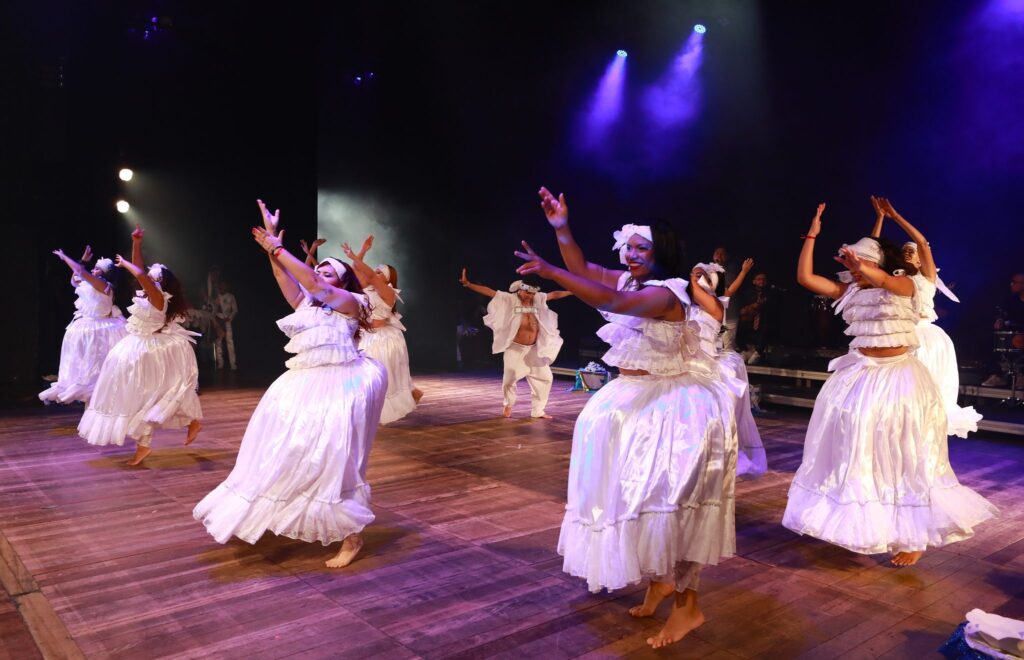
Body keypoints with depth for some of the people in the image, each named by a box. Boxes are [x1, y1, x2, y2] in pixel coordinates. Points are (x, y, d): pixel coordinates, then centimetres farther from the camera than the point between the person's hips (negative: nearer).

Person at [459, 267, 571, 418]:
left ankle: (538, 410, 18)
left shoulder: (538, 299, 4)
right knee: (510, 378, -1)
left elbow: (554, 294, 16)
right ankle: (508, 405, 29)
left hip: (534, 350, 5)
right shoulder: (510, 299, -8)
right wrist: (468, 284, -24)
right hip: (515, 349, -4)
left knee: (544, 377, 4)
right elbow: (489, 292, -15)